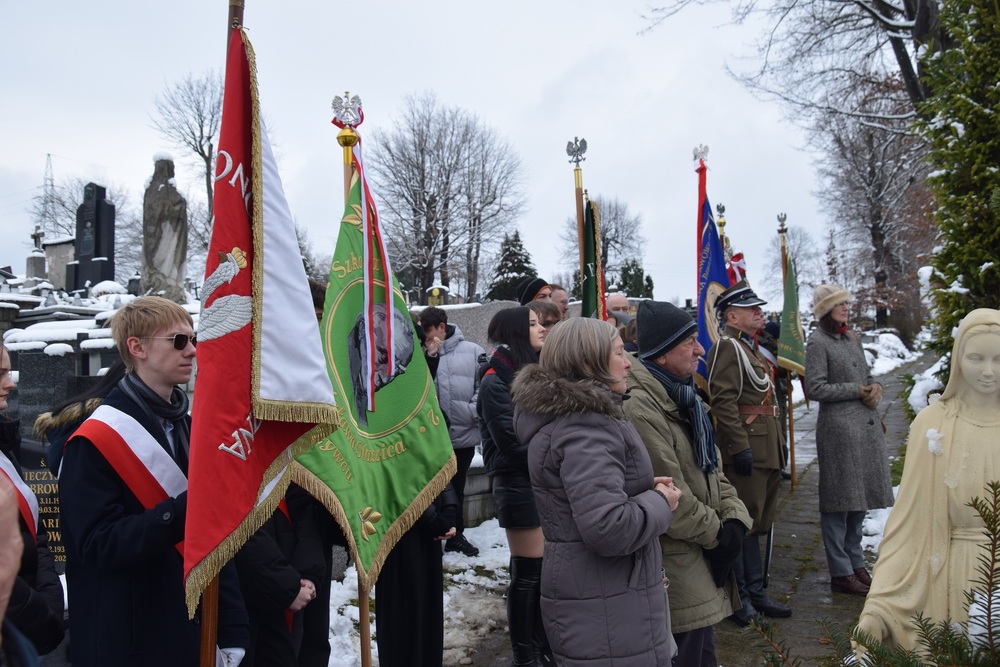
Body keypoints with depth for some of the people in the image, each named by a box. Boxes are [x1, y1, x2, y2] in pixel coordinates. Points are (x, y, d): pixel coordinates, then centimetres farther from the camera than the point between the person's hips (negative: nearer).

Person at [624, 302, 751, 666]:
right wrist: (716, 533, -10)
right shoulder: (639, 408, -23)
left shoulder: (684, 396, 10)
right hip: (675, 557, -9)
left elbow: (711, 466, 13)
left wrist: (734, 519, -1)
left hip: (701, 550, 9)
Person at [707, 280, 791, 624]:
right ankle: (738, 595, 10)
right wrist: (741, 447, -25)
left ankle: (755, 593, 26)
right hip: (747, 449, -10)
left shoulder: (750, 347, 19)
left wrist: (776, 446, 22)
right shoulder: (727, 347, -13)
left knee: (756, 522, 16)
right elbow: (723, 401, -22)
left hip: (765, 449, 10)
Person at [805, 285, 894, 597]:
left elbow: (866, 376, 21)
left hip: (867, 425, 8)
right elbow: (815, 389, -14)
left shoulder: (851, 337, 15)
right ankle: (841, 573, 9)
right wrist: (856, 390, -12)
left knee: (860, 498, 14)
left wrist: (875, 388, -1)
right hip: (838, 427, -8)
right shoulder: (818, 342, -8)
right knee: (839, 500, -1)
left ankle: (856, 562, 27)